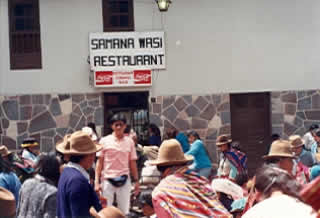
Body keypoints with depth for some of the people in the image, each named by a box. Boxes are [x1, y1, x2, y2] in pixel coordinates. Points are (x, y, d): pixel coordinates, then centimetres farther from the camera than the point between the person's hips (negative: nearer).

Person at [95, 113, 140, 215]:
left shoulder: (129, 141, 5)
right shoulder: (104, 141, 0)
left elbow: (132, 162, 9)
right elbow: (100, 162, 1)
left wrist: (136, 181, 7)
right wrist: (97, 182, -3)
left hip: (124, 180, 2)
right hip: (107, 179, -2)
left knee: (124, 210, 7)